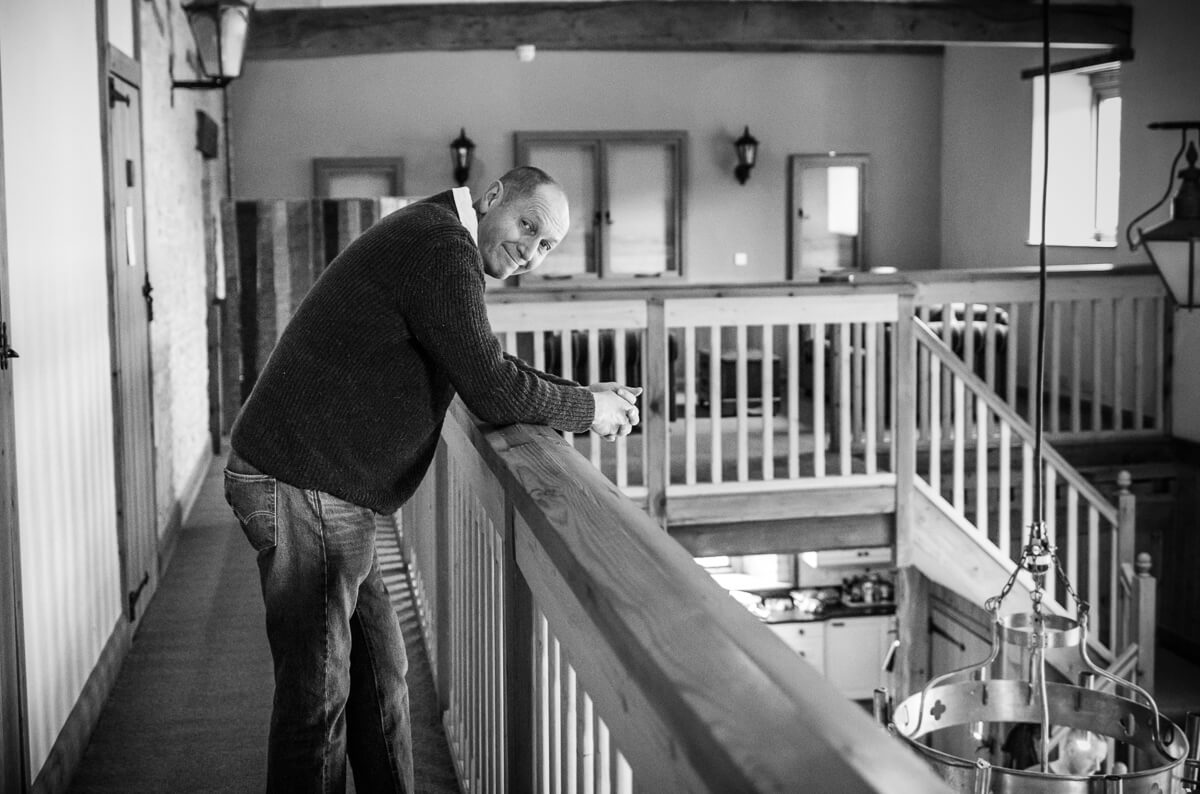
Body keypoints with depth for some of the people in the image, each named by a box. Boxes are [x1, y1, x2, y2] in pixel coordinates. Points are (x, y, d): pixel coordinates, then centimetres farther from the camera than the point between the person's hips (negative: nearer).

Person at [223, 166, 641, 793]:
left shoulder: (431, 242, 19)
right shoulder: (442, 246, -15)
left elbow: (486, 370, 23)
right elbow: (492, 393, -17)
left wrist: (588, 399, 14)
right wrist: (586, 409, -2)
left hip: (313, 478, 11)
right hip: (304, 486, -11)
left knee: (379, 668, 16)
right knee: (317, 692, -1)